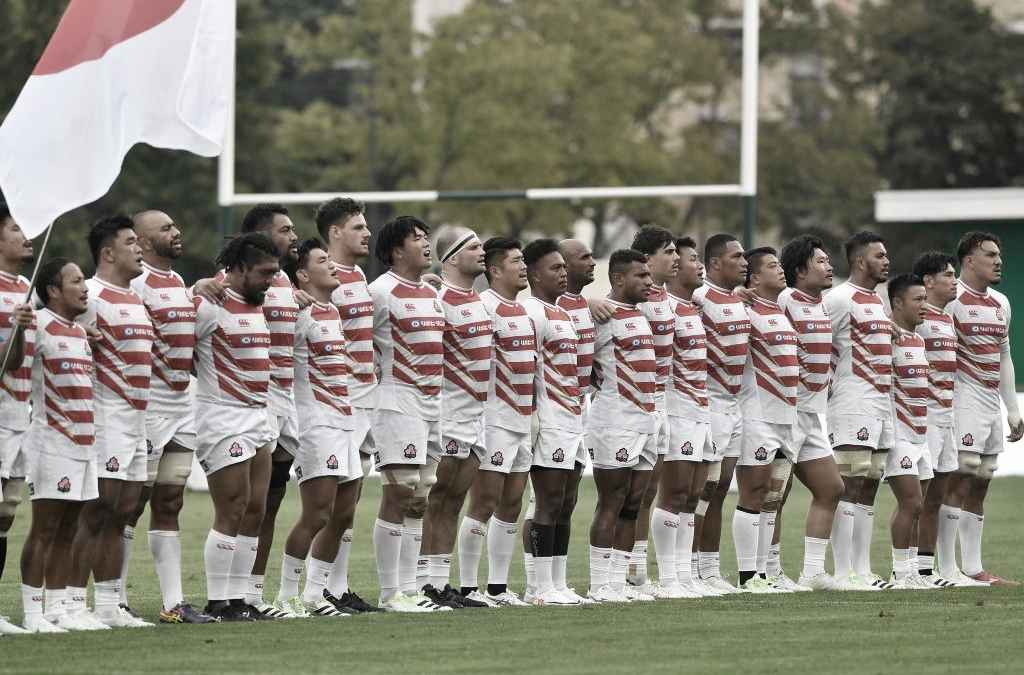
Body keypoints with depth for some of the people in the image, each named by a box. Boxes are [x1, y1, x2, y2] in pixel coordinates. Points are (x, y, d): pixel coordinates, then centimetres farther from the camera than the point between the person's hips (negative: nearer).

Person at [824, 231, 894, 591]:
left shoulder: (877, 300, 19)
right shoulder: (840, 298, -10)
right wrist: (828, 387, -9)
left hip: (882, 405, 9)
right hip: (853, 408, -9)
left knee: (868, 490, 9)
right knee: (849, 489, -11)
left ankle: (863, 571, 11)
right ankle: (843, 573, -13)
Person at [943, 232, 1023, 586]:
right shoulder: (952, 299, -10)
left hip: (992, 403, 9)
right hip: (964, 399, -9)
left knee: (979, 488, 9)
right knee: (958, 483, -11)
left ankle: (973, 568, 11)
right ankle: (947, 571, -11)